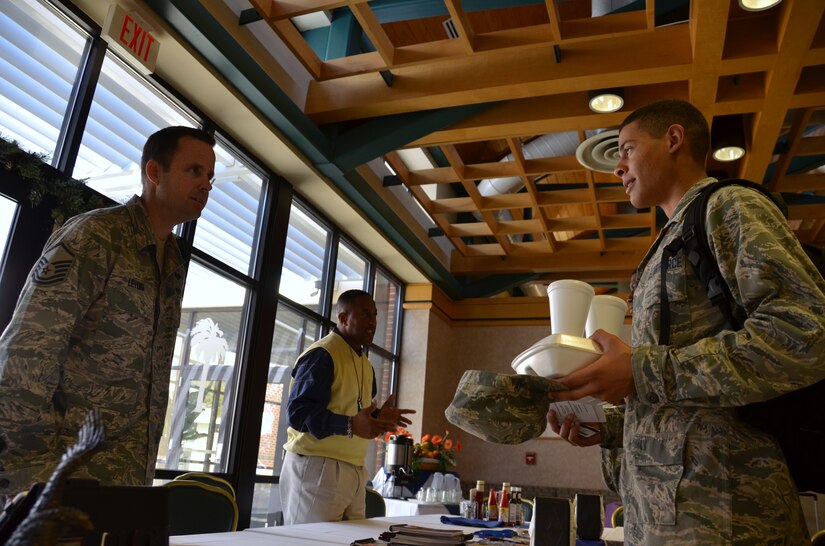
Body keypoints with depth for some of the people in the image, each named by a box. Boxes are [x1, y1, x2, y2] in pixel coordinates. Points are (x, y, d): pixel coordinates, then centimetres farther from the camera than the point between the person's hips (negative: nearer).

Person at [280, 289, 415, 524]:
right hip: (316, 467, -9)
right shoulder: (321, 355, -14)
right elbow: (298, 412, -22)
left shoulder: (364, 364, 17)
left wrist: (379, 417, 8)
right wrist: (350, 426, -31)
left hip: (353, 471, 9)